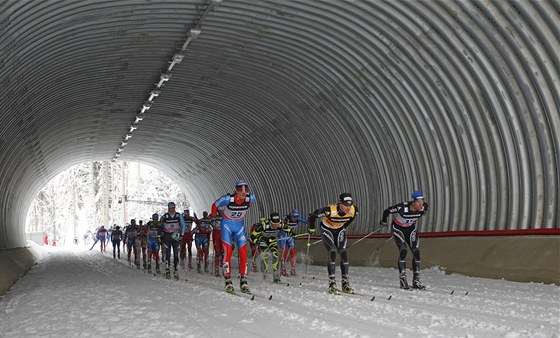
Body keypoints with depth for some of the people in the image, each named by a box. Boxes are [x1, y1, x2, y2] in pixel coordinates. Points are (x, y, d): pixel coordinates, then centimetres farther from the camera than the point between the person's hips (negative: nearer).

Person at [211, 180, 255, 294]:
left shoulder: (250, 198, -17)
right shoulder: (228, 199, -27)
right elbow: (215, 206, -8)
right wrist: (213, 216, 10)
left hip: (240, 226, 3)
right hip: (227, 225, -3)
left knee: (243, 252, -5)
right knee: (228, 251, -11)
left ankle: (243, 281, 2)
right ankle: (228, 281, -4)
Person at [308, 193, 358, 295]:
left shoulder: (354, 210, -23)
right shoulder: (329, 210, -36)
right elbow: (313, 215, -22)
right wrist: (311, 229, -6)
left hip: (340, 231, 4)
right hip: (327, 230, -4)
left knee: (343, 254, -7)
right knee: (332, 253, -20)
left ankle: (345, 284, 2)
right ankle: (332, 284, -17)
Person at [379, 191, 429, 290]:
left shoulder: (424, 208, -21)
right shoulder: (402, 207, -35)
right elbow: (387, 211, -20)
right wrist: (383, 222, -2)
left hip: (410, 229, 4)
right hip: (398, 228, -4)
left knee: (416, 252, -7)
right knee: (403, 251, -20)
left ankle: (416, 281, 2)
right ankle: (402, 279, -10)